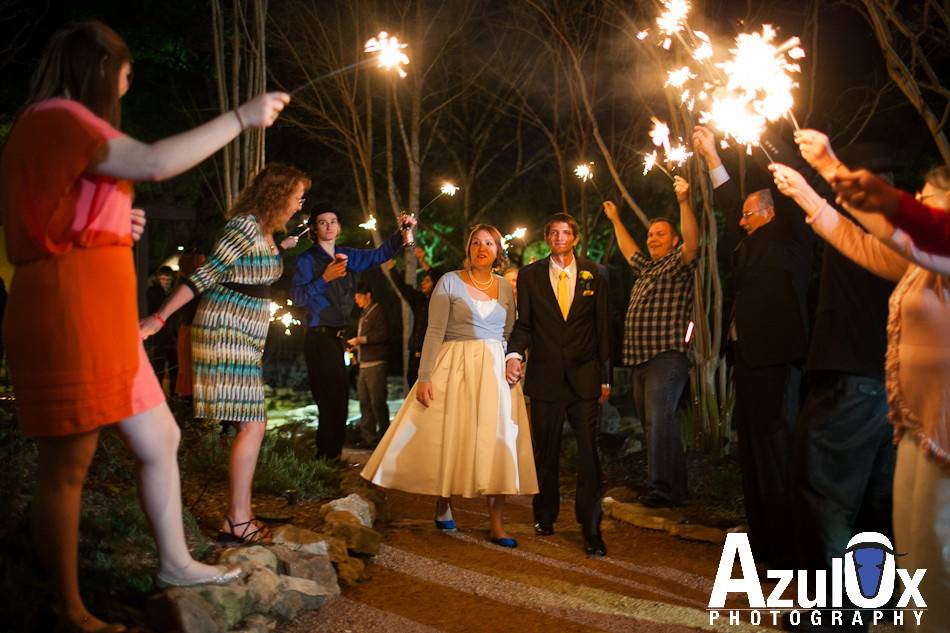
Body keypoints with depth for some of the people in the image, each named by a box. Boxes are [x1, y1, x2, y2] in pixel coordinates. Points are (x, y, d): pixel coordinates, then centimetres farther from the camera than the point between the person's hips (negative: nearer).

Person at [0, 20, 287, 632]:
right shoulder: (57, 118, -10)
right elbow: (156, 162, -22)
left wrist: (114, 227, 16)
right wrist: (241, 117, -15)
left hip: (103, 318, 10)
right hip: (69, 312, -10)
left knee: (161, 440, 14)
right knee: (69, 464, -1)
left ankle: (175, 561, 27)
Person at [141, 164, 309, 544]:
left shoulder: (267, 233, 15)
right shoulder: (245, 227, -14)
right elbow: (205, 275, -19)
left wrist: (279, 249, 24)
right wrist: (159, 318, -22)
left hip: (244, 339, 10)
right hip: (226, 333, -10)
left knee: (251, 426, 10)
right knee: (252, 426, -11)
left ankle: (240, 515, 18)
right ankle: (237, 522, -6)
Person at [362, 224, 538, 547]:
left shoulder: (505, 286, 10)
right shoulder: (449, 282, -1)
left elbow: (509, 334, 13)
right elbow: (434, 332, -5)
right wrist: (424, 377, -12)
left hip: (495, 369, 3)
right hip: (455, 367, -3)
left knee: (497, 441, -4)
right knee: (448, 437, 2)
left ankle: (496, 525, 0)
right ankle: (443, 505, 25)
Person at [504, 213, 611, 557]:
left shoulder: (595, 274, 5)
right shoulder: (530, 275, 5)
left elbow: (603, 326, 6)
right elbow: (523, 323, 4)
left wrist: (605, 376, 4)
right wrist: (515, 353, -17)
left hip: (584, 374, -1)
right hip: (545, 376, 1)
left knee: (588, 449, -6)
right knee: (545, 451, 10)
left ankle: (591, 527, 2)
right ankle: (545, 516, 26)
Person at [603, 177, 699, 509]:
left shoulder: (678, 264, 1)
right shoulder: (647, 269, 24)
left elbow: (692, 241, -18)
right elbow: (628, 250, 42)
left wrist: (684, 202, -29)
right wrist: (615, 220, 47)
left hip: (667, 357, -9)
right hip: (641, 359, 9)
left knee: (659, 420, -19)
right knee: (654, 424, 8)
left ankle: (662, 488, -20)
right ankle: (676, 488, 13)